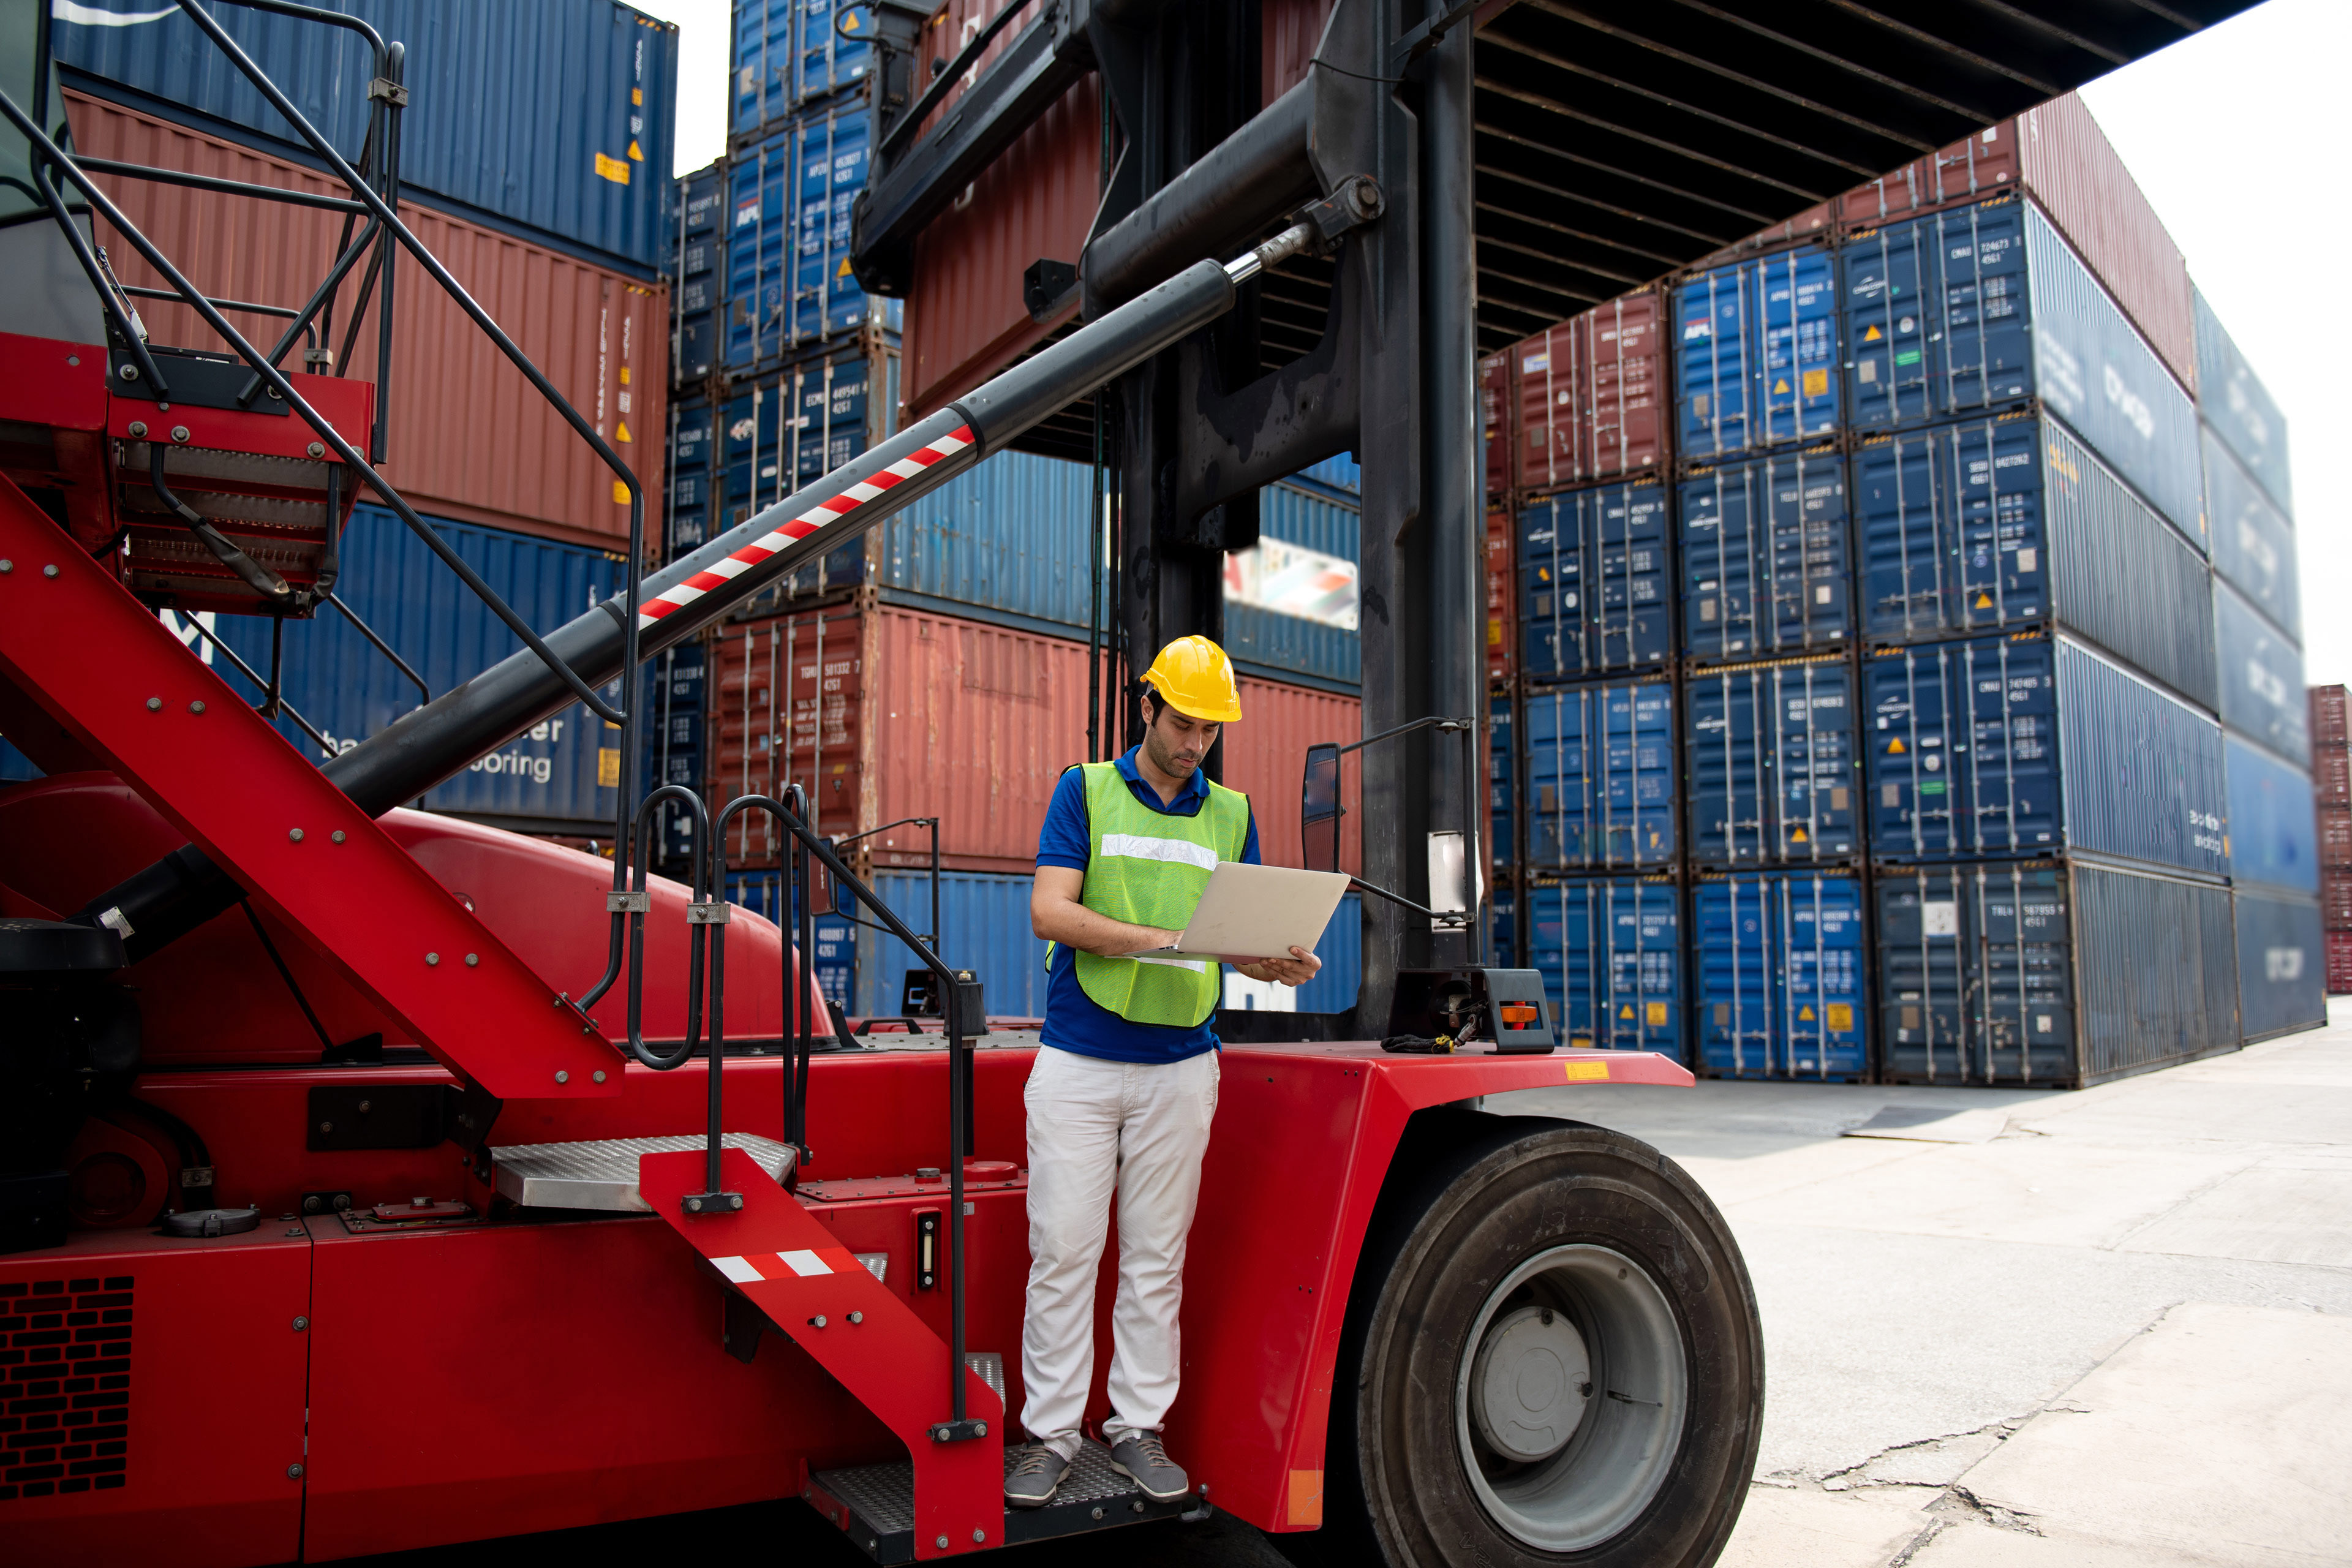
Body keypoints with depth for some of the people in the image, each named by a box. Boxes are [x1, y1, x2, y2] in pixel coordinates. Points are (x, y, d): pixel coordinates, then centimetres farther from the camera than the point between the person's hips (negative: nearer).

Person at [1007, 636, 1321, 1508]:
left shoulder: (1231, 815, 12)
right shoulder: (1085, 790, 3)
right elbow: (1049, 911, -8)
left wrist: (1278, 963, -12)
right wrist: (1159, 938, -21)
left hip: (1181, 1066, 2)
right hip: (1077, 1062, -2)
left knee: (1157, 1256, 8)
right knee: (1062, 1249, 1)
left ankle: (1138, 1426, 20)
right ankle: (1051, 1431, 13)